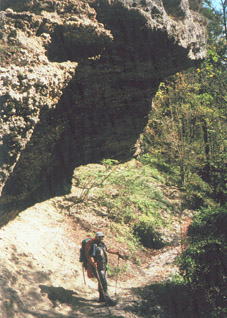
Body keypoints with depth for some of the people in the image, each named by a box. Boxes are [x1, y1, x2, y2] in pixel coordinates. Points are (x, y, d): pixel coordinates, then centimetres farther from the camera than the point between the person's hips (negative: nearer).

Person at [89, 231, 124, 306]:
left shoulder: (102, 244, 7)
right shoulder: (94, 246, -19)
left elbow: (108, 250, 26)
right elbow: (91, 257, -27)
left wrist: (117, 253, 26)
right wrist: (93, 263, -46)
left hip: (103, 267, 9)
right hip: (98, 268, -9)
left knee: (102, 282, 18)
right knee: (103, 283, -11)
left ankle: (102, 298, 31)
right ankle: (108, 300, -10)